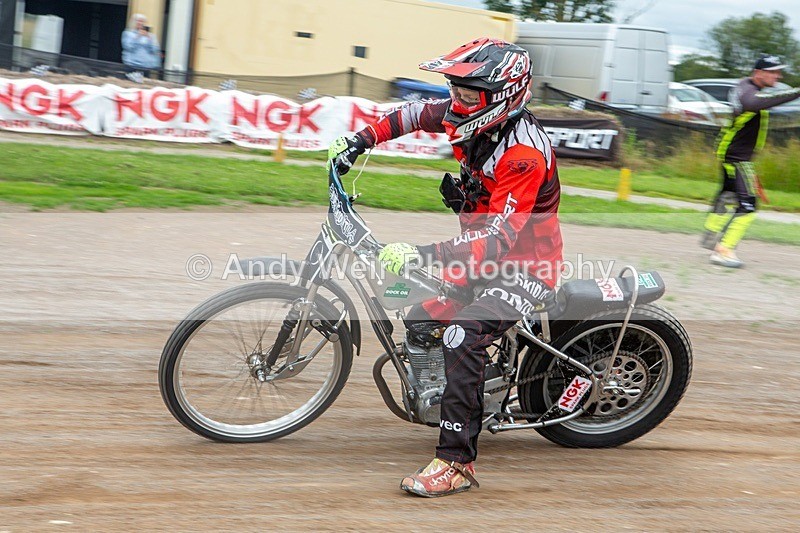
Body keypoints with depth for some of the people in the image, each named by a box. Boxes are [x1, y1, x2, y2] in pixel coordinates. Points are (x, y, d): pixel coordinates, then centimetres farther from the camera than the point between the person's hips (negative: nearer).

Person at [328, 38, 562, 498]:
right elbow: (418, 114, 17)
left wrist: (421, 255, -43)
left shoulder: (525, 154, -29)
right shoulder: (474, 118, -4)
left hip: (527, 266, -10)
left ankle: (457, 462, -27)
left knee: (462, 335, -30)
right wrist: (361, 141, 9)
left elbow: (497, 240, -35)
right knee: (417, 321, 15)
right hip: (485, 252, 10)